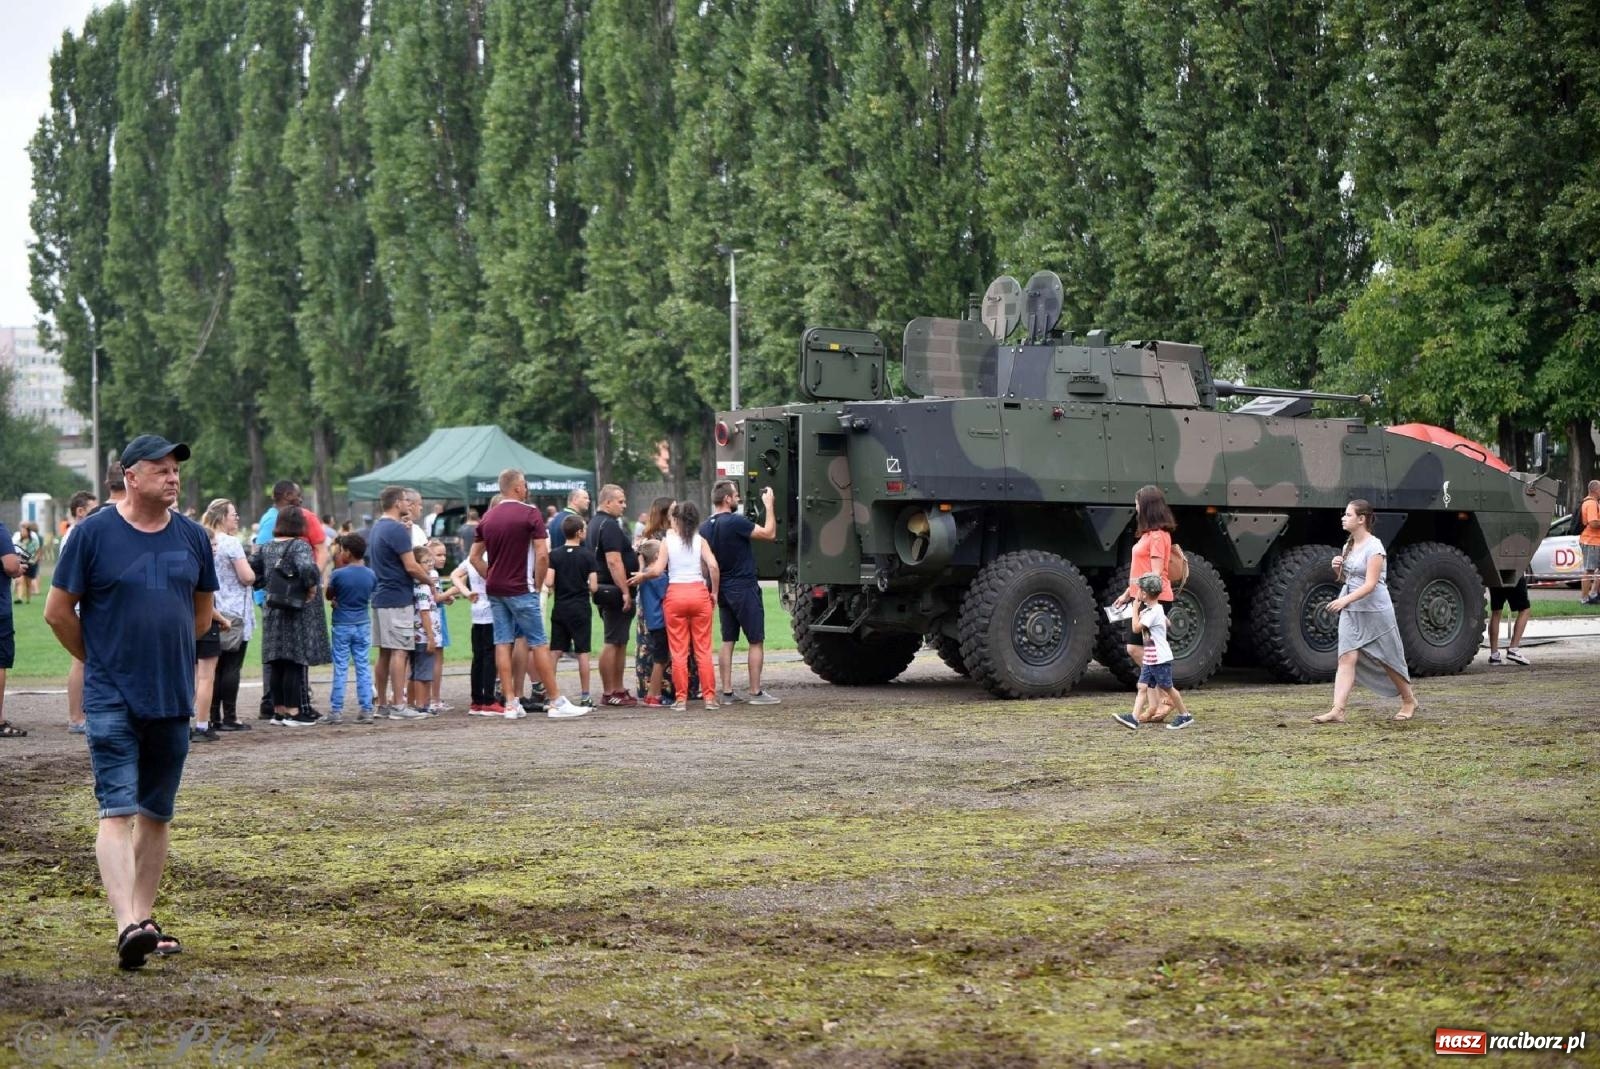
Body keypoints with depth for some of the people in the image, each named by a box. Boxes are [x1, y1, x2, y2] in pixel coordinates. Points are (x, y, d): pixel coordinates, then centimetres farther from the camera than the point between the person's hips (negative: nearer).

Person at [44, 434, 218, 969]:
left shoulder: (193, 537, 7)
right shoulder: (94, 533, -6)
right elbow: (58, 610, -1)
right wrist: (99, 660, 6)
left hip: (174, 699, 5)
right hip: (112, 702, -5)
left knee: (156, 814, 11)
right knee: (118, 811, -13)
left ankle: (145, 919, 21)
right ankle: (127, 925, -21)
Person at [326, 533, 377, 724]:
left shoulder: (338, 574, -14)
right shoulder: (371, 575, -2)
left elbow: (329, 595, -1)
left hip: (342, 626, -3)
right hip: (363, 626, 3)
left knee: (340, 669, 3)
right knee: (363, 668, 6)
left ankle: (336, 710, 5)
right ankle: (365, 710, 5)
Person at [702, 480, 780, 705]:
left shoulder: (704, 528, 6)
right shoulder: (735, 522, -18)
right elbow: (769, 533, -16)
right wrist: (769, 506, -6)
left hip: (723, 590, 7)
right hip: (744, 589, -7)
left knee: (728, 641, 10)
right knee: (756, 641, 0)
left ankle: (727, 692, 8)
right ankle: (755, 692, -1)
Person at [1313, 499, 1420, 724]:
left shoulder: (1374, 547, -15)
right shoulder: (1348, 546, 9)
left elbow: (1370, 584, -22)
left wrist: (1345, 600, -33)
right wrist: (1338, 568, -2)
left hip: (1375, 611, -7)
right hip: (1351, 612, 7)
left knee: (1388, 660, 8)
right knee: (1347, 658, -7)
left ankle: (1409, 701, 30)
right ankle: (1337, 711, -16)